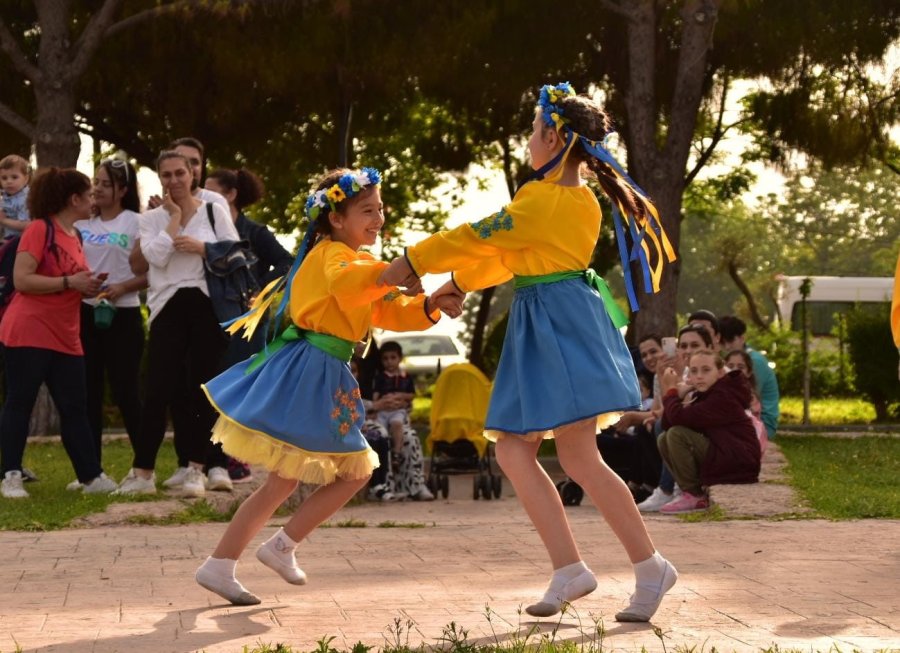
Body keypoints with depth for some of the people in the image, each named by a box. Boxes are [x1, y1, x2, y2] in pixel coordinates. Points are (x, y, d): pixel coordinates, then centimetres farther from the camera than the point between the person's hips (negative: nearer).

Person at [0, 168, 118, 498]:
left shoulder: (75, 236, 15)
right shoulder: (40, 229, -10)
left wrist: (88, 286, 9)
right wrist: (69, 282, -19)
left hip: (65, 339, 8)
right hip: (27, 334, -8)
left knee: (74, 408, 7)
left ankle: (92, 477, 8)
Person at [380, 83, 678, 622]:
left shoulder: (545, 199, -14)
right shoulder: (581, 200, 16)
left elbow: (479, 238, -9)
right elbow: (509, 255, 26)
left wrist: (411, 262, 1)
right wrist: (459, 283, 32)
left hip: (561, 326, -10)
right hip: (541, 329, 10)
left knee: (579, 458, -10)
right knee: (513, 451, 5)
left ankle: (652, 567, -3)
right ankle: (569, 568, 3)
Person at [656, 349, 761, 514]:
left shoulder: (723, 397, -17)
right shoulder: (700, 395, 12)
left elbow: (679, 417, -27)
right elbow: (668, 424, 3)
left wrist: (670, 390, -10)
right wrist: (677, 395, -12)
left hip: (740, 463, -10)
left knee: (677, 435, -20)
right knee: (664, 439, 6)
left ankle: (694, 495, -10)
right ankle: (701, 491, 3)